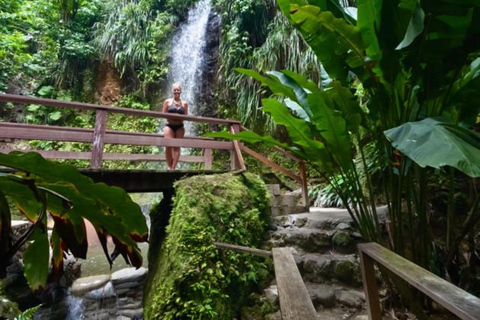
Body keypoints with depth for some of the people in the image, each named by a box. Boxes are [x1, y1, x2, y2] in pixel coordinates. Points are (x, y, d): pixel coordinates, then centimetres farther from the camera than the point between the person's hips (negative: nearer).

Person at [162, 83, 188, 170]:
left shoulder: (184, 103, 9)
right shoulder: (167, 101, 7)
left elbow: (186, 116, 5)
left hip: (180, 127, 1)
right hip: (169, 126, -1)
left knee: (177, 147, -3)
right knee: (168, 146, -12)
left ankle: (173, 167, -1)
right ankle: (169, 166, 0)